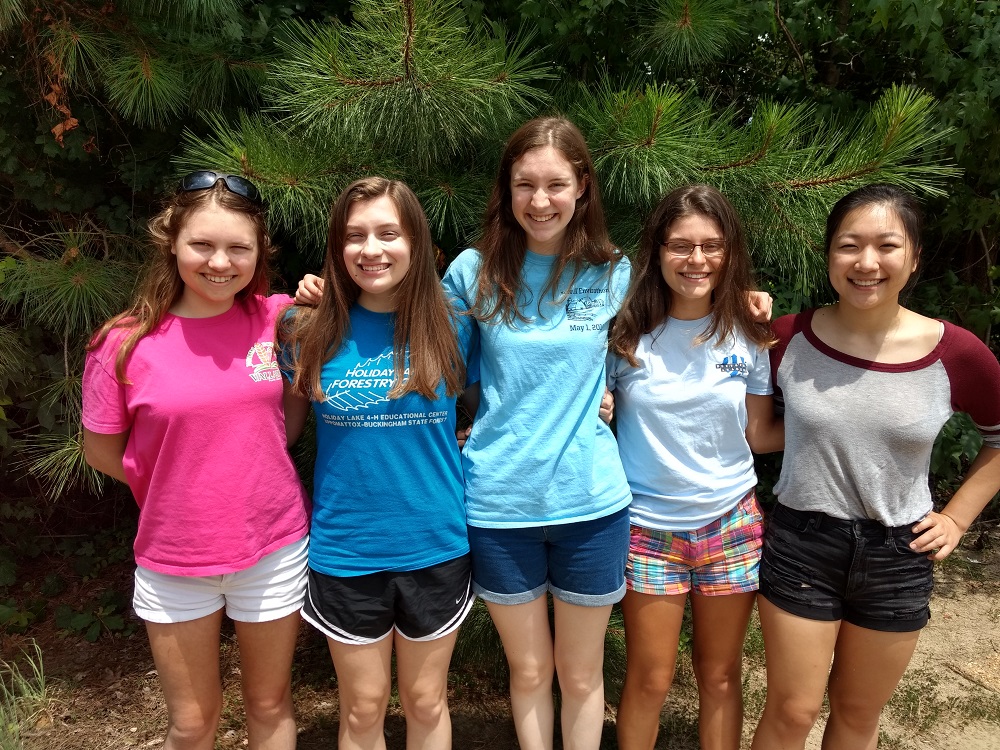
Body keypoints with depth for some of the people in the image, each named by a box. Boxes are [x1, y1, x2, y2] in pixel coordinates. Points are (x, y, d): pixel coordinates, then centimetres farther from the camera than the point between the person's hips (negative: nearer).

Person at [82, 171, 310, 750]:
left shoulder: (278, 319, -8)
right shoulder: (126, 344, -13)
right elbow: (102, 448, 0)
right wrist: (178, 488, -3)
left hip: (274, 547, 1)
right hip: (175, 560, -1)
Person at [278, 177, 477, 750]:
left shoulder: (453, 329, -6)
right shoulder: (313, 335, -5)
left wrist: (456, 447, -6)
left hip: (435, 547, 0)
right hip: (345, 553, 0)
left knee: (425, 702, 20)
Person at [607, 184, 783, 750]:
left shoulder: (748, 335, -3)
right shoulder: (626, 332, -8)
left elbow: (759, 433, 3)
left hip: (731, 525, 2)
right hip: (650, 527, -1)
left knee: (722, 676, 16)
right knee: (650, 680, 11)